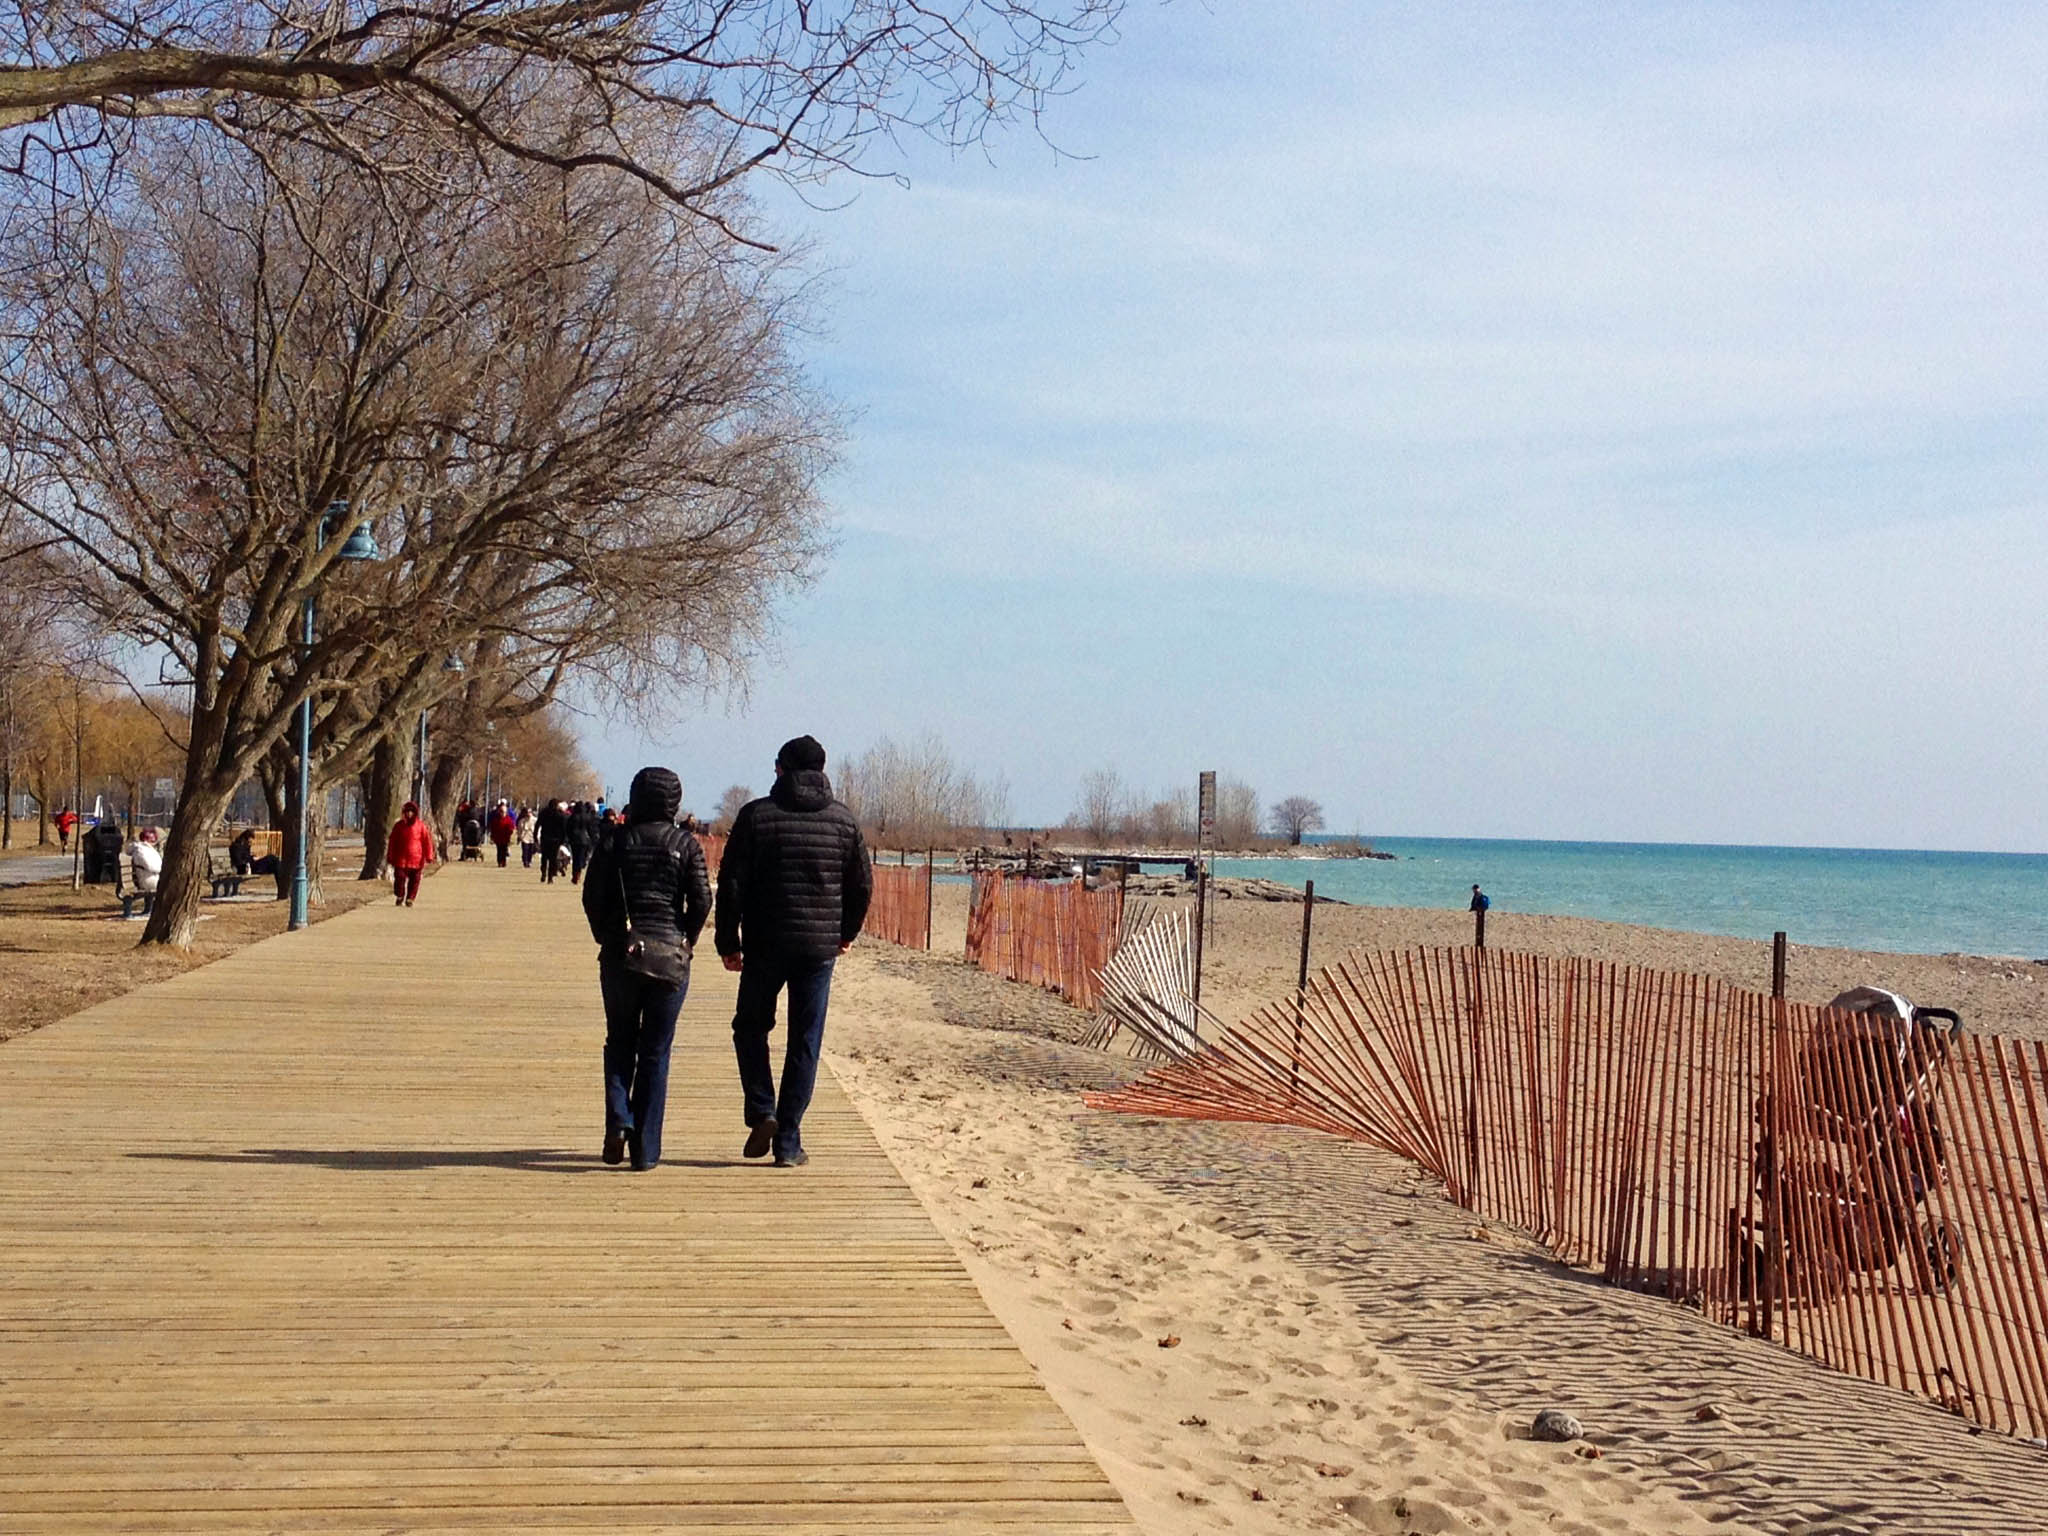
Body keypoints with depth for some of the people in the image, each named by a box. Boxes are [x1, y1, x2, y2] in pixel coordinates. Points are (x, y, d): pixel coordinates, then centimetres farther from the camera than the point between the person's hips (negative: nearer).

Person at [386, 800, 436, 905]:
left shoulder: (421, 826, 1)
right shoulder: (399, 826, 6)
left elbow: (427, 841, 2)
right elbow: (392, 842, 9)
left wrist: (429, 857, -2)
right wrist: (390, 857, 7)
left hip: (416, 859, -1)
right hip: (401, 858, 1)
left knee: (414, 880, 3)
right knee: (399, 878, -3)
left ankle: (410, 899, 15)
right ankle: (399, 897, 13)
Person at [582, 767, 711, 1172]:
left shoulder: (615, 841, 0)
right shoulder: (685, 845, -1)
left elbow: (592, 896, -2)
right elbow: (701, 900, -6)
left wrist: (607, 937, 11)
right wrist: (686, 941, 8)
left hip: (619, 954, 1)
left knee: (619, 1042, 16)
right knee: (656, 1051, 6)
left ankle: (618, 1123, -4)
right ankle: (645, 1149, 5)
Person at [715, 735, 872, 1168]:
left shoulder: (756, 815, -3)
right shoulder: (843, 820, 4)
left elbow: (731, 884, -4)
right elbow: (863, 885, 8)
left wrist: (728, 942, 3)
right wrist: (846, 933, 22)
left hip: (765, 945, -1)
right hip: (820, 947, 2)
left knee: (750, 1027, 17)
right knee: (805, 1042, 6)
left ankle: (761, 1112, 1)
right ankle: (787, 1142, 5)